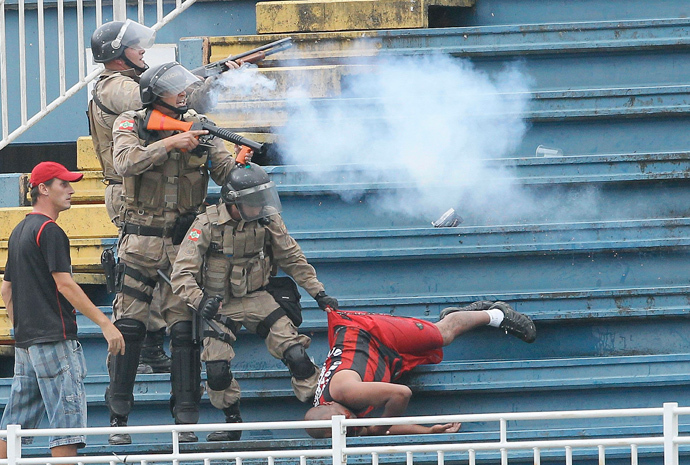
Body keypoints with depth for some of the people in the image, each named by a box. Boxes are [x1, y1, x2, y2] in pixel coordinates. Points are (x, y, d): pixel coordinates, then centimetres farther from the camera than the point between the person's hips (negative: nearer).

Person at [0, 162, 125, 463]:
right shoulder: (49, 231, -11)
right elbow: (64, 284, -17)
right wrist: (104, 323, -17)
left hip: (25, 341, 10)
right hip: (54, 337, -10)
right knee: (67, 415, -11)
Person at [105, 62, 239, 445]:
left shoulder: (198, 125, 4)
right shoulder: (129, 125, -3)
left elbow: (224, 170, -1)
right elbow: (125, 162, -22)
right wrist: (170, 143, -27)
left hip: (184, 243, 1)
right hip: (140, 242, -1)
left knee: (185, 328, -3)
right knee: (128, 327, -1)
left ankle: (185, 420, 0)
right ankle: (118, 417, 7)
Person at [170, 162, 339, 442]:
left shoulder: (269, 221, -5)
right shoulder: (207, 225, -16)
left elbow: (292, 259, 10)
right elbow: (182, 273, -20)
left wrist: (318, 293, 5)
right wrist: (200, 301, -38)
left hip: (258, 299, 2)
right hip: (220, 304, -2)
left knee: (296, 354, -14)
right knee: (217, 370, -17)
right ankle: (233, 424, 6)